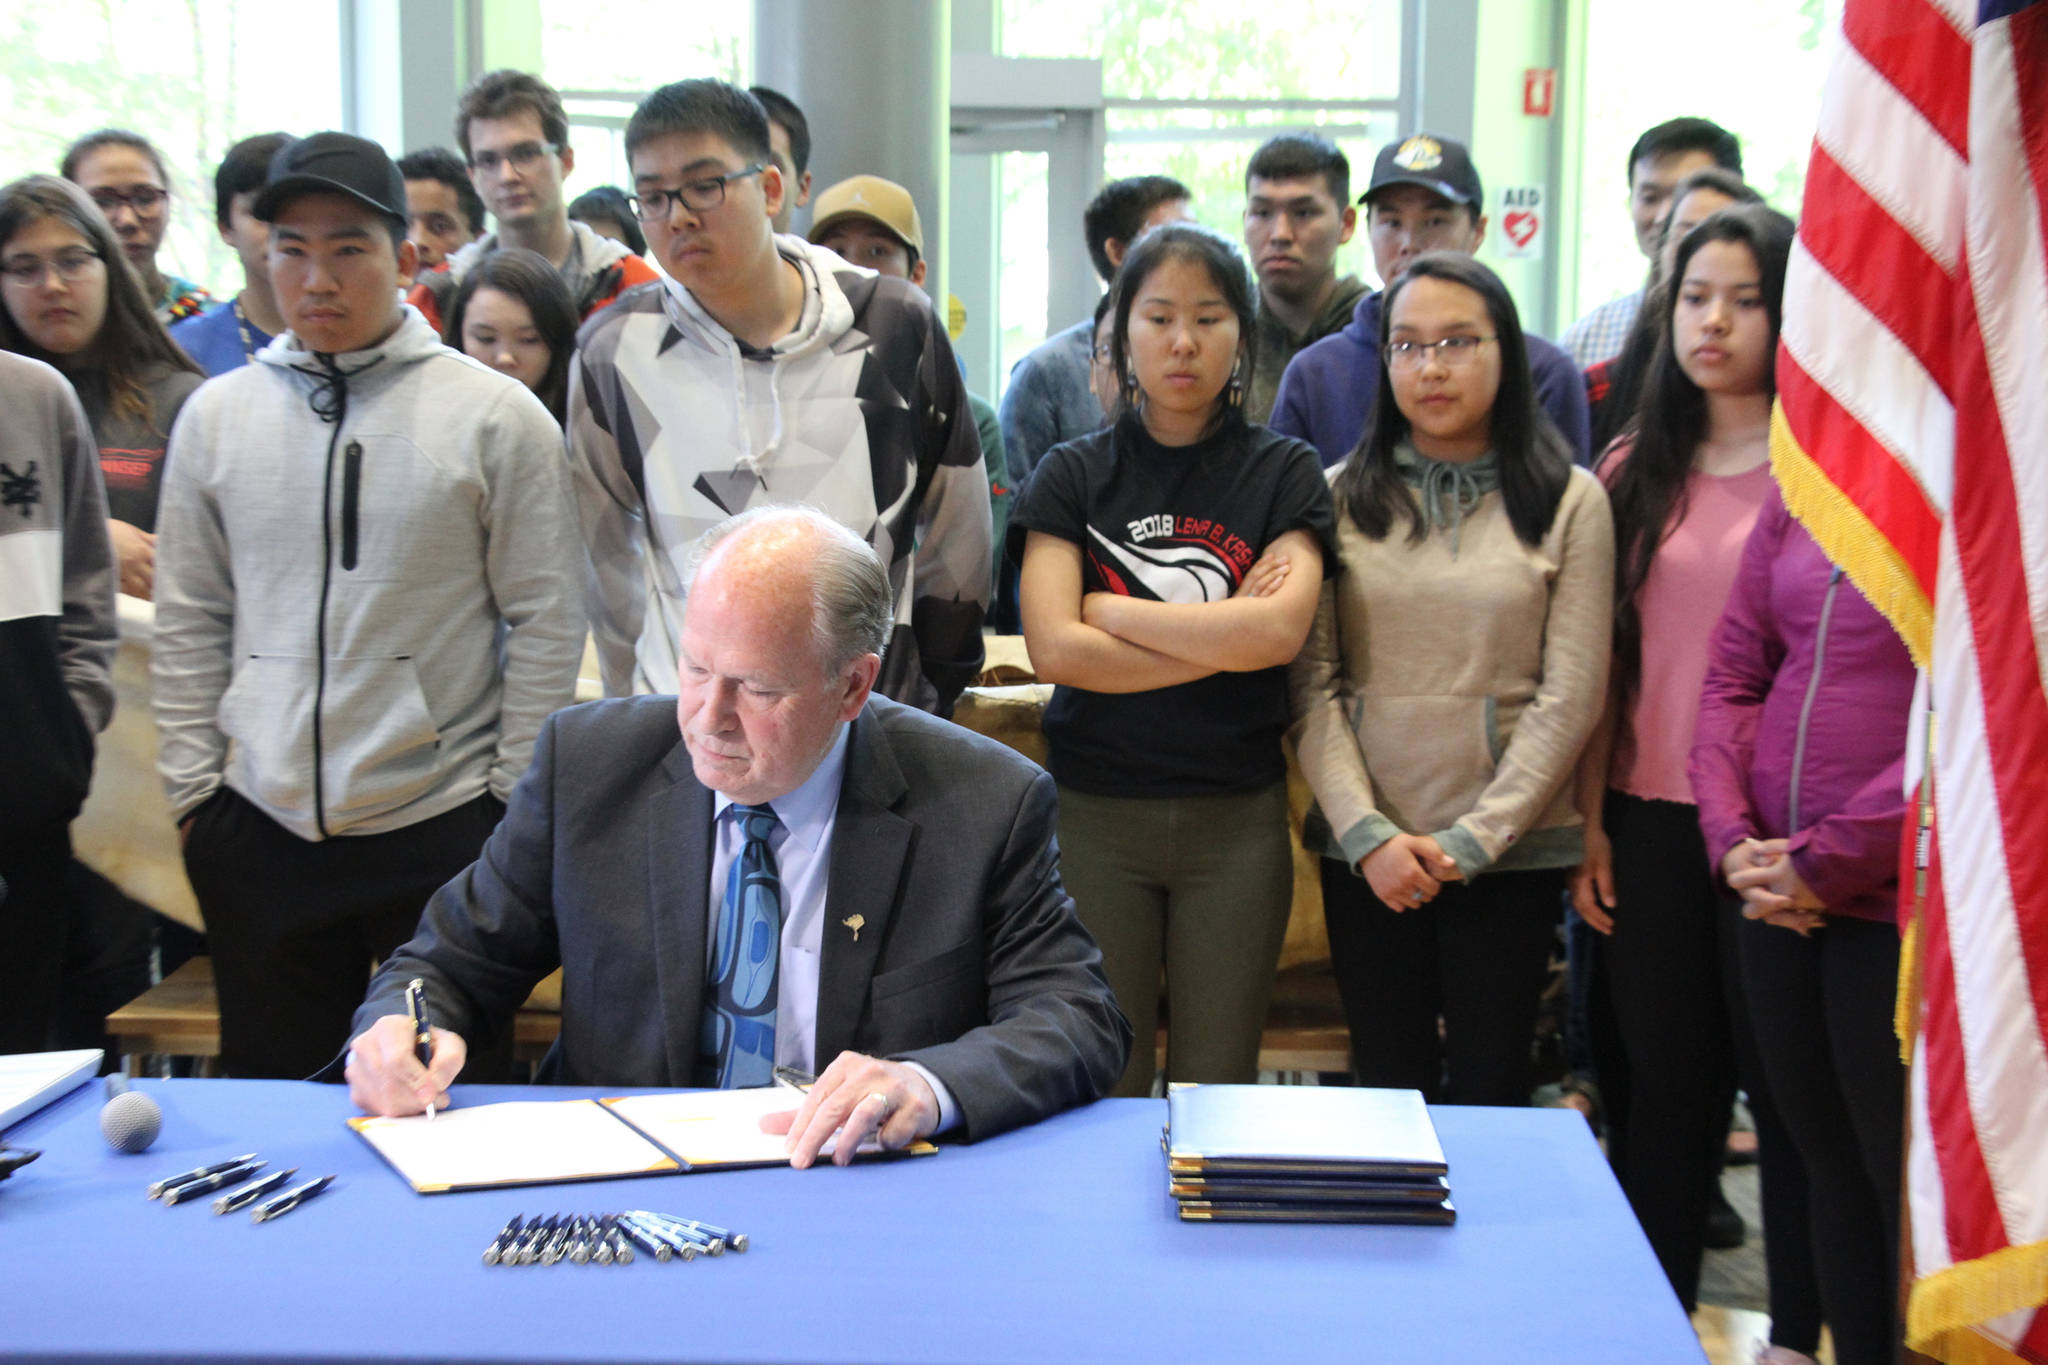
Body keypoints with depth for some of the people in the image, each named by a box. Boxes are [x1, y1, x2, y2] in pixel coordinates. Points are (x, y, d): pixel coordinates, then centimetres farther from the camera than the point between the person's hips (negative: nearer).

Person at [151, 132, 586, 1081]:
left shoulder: (497, 415, -3)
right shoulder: (216, 416, 8)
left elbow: (545, 622, -1)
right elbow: (188, 623, 11)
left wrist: (514, 799, -3)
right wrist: (192, 788, 5)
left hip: (444, 824, -3)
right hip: (261, 826, 3)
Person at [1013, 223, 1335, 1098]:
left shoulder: (1284, 474, 5)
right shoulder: (1072, 476, 5)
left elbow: (1279, 630, -12)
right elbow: (1054, 649, -8)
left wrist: (1111, 610, -6)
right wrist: (1224, 638, -9)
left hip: (1237, 818, 0)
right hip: (1095, 816, 0)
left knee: (1218, 1088, 7)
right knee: (1101, 1086, 3)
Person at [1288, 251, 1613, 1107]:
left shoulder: (1570, 502, 2)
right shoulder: (1341, 497, 6)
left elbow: (1570, 694, -2)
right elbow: (1312, 684, 1)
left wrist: (1474, 838, -9)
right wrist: (1366, 832, -10)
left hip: (1511, 848, -1)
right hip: (1366, 850, 1)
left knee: (1489, 1090, 3)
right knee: (1386, 1088, 6)